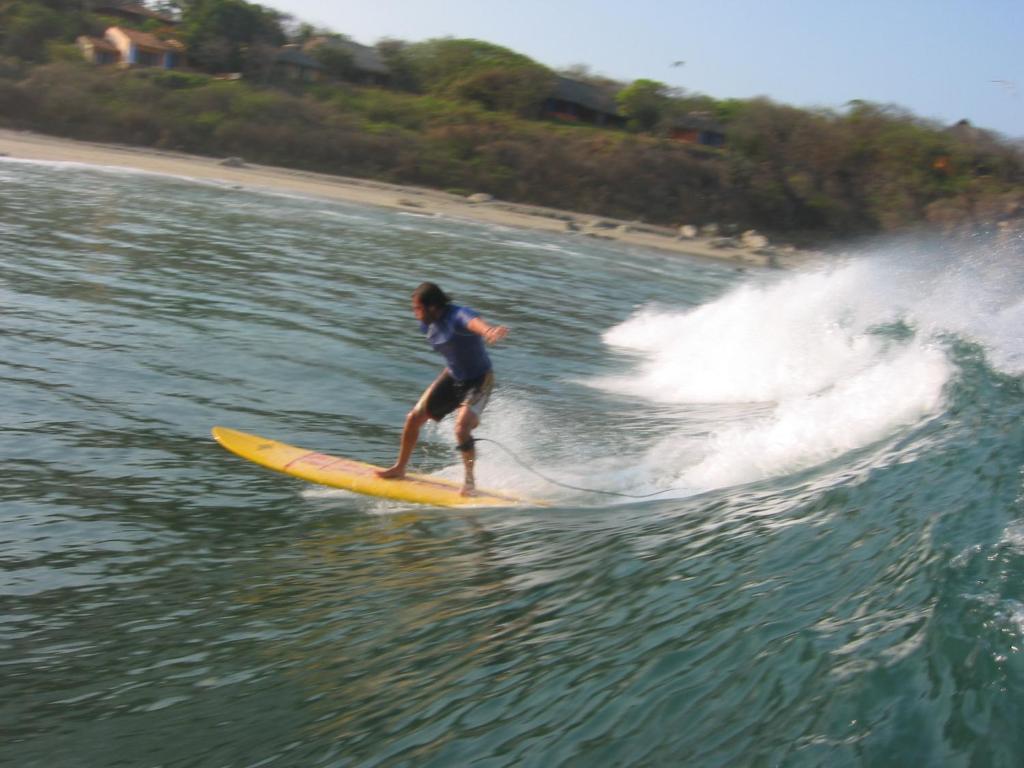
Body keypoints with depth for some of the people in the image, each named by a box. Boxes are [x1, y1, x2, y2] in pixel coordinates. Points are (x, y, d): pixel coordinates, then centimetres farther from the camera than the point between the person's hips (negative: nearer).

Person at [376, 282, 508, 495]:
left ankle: (470, 480, 0)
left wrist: (489, 331, -79)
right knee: (414, 418, 8)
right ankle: (399, 468, 30)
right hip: (452, 377, 8)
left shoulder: (458, 316, -31)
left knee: (461, 428, -24)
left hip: (479, 381, -8)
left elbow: (474, 321, -56)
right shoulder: (428, 325, -6)